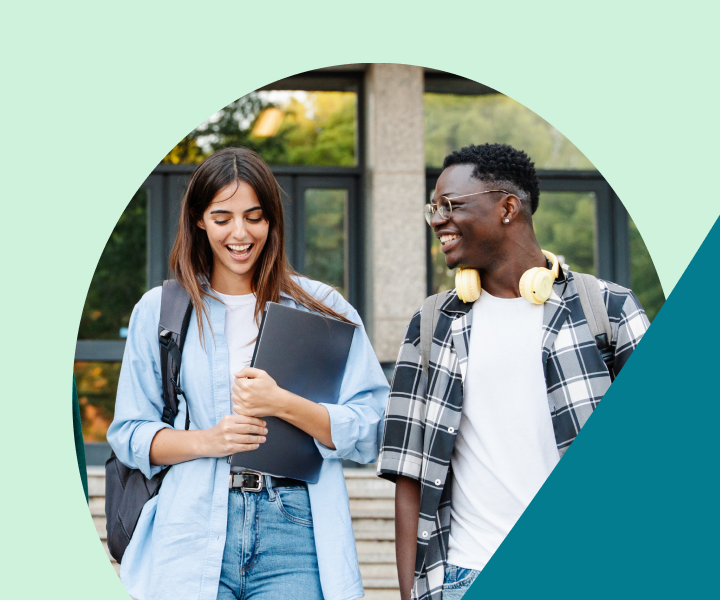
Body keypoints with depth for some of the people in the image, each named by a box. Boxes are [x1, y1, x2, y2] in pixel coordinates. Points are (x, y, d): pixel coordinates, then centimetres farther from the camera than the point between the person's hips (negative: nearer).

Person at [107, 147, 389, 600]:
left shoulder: (321, 308, 7)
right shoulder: (158, 311, 10)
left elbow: (369, 434, 1)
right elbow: (129, 434, 9)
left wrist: (284, 405, -14)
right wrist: (207, 441, -8)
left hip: (294, 533, 0)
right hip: (194, 539, 1)